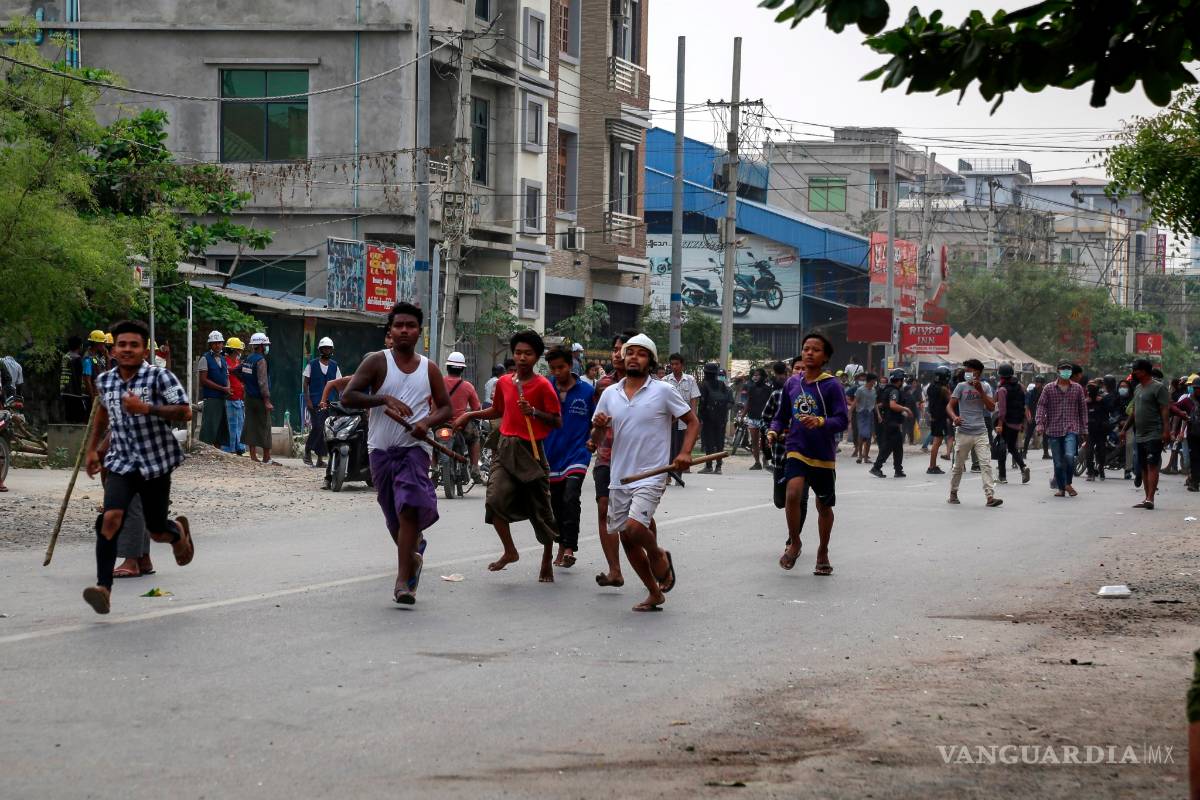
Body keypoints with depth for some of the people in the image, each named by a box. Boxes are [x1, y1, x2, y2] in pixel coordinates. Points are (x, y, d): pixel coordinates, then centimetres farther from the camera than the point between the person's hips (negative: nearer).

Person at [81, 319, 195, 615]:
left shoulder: (159, 377, -11)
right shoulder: (104, 381, 5)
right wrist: (92, 448, 27)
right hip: (121, 463, 3)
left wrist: (146, 408, -28)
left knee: (157, 530, 10)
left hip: (156, 463, -3)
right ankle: (104, 588, -25)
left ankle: (179, 530, 49)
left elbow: (185, 412, -18)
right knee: (111, 518, -22)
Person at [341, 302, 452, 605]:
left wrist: (428, 422, -9)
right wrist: (384, 399, -22)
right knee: (393, 516, 12)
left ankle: (403, 582, -20)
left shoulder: (429, 369, 7)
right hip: (381, 449, 1)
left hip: (415, 447, -1)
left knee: (408, 509, -18)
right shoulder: (377, 362, 0)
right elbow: (347, 397, -8)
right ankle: (414, 551, 42)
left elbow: (446, 408, 13)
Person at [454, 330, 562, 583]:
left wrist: (533, 412, -20)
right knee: (495, 499, -18)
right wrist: (470, 415, 19)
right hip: (506, 448, 4)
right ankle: (509, 551, -2)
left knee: (540, 508, 4)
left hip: (531, 450, -4)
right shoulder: (504, 382, 9)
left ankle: (547, 562, 20)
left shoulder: (542, 386, -7)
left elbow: (557, 421, -7)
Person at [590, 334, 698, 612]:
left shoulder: (663, 391, -4)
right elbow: (595, 441, 12)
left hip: (650, 475, -5)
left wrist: (685, 452, -13)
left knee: (635, 528, -23)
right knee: (626, 539, 8)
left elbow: (692, 421, 2)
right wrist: (598, 427, -12)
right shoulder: (610, 394, 8)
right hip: (619, 476, 5)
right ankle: (654, 593, 24)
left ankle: (658, 555, 11)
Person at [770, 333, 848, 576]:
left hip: (823, 455, -1)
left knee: (824, 506, 13)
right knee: (793, 493, -22)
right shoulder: (792, 383, 5)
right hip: (796, 450, 1)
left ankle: (823, 552, 32)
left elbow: (843, 420, -15)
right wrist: (774, 431, -4)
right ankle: (794, 543, -1)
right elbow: (782, 416, 16)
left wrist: (820, 422, -32)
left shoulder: (832, 385, -8)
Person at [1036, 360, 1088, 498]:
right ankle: (1060, 488, 18)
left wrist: (1084, 427, 10)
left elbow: (1082, 408, 13)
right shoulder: (1049, 389, 6)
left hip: (1071, 429, -1)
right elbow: (1041, 406, 2)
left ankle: (1068, 483, -1)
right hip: (1054, 430, 1)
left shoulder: (1077, 388, 9)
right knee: (1058, 462, 4)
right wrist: (1040, 423, -11)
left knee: (1069, 456, -21)